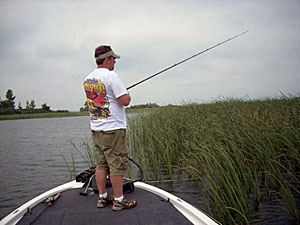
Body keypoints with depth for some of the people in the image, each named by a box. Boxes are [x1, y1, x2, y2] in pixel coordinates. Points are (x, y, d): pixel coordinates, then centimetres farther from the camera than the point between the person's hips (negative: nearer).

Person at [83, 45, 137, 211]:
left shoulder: (88, 79, 11)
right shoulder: (111, 76, -14)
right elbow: (125, 101, -17)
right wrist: (127, 94, 4)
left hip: (95, 128, 8)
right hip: (113, 129, -8)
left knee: (101, 164, 13)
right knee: (117, 165, 0)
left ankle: (102, 197, 21)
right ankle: (119, 200, 7)